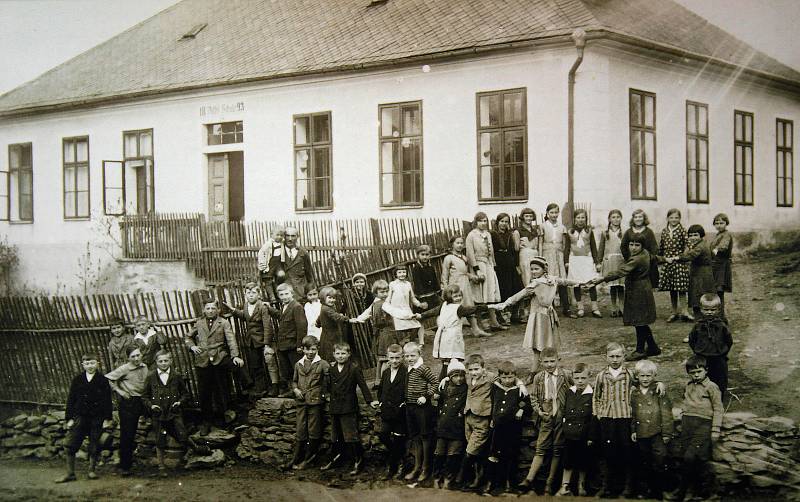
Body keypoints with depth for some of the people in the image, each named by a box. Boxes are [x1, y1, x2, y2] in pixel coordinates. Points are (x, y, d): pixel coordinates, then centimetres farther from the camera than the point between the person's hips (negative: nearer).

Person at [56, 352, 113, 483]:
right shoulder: (77, 380, 4)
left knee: (94, 445, 5)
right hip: (80, 417, 1)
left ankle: (92, 470, 19)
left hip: (97, 418, -1)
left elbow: (107, 400, 0)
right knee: (71, 445, -3)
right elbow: (71, 399, 6)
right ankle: (70, 473, 4)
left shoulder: (102, 380, -1)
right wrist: (69, 418, 1)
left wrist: (107, 418, -3)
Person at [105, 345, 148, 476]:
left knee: (133, 432, 14)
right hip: (127, 402, -6)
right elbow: (108, 378, -11)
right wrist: (119, 390, -12)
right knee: (126, 434, -5)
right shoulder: (124, 369, -13)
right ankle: (124, 467, 1)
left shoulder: (144, 367, 5)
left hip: (139, 401, 6)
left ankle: (129, 462, 27)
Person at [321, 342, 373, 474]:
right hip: (334, 407, 6)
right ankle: (335, 459, 27)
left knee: (351, 435, -6)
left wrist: (370, 400, -9)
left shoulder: (354, 369, -8)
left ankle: (358, 462, 2)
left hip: (348, 408, -6)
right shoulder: (331, 368, 10)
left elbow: (363, 385, -8)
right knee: (336, 435, 16)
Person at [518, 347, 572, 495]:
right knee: (541, 448, -5)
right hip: (546, 417, 1)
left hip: (562, 417, -1)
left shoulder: (567, 375, -1)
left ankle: (550, 483, 9)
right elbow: (533, 397, 13)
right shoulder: (538, 378, 6)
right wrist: (538, 410, -2)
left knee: (557, 450, 3)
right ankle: (529, 479, -9)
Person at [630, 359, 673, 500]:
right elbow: (631, 414, 13)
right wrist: (633, 430, 6)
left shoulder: (659, 392, -4)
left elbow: (666, 414, -4)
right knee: (644, 463, 12)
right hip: (641, 434, 3)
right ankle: (644, 488, 23)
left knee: (659, 462, -3)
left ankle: (658, 491, 8)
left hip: (657, 432, -3)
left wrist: (667, 433, -7)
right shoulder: (634, 394, 7)